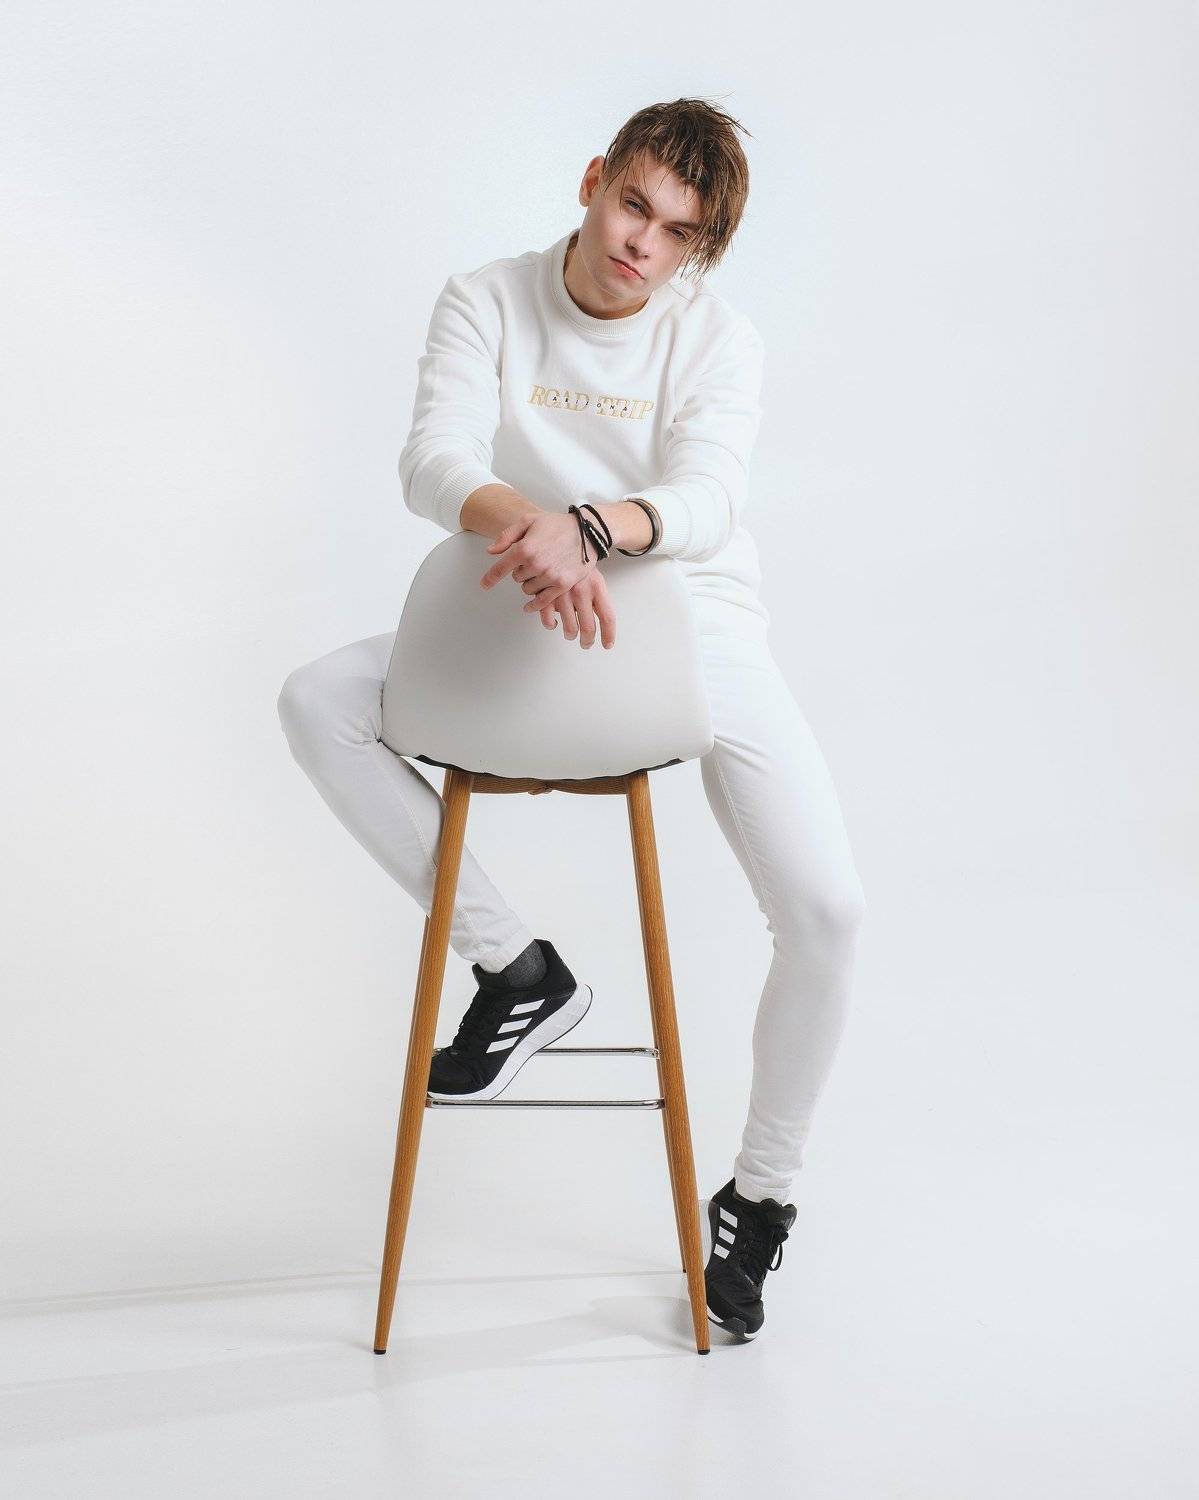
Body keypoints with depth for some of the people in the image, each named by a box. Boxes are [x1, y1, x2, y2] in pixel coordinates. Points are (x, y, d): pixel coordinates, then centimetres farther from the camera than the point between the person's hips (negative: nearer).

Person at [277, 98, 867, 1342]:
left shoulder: (720, 341, -7)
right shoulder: (486, 304, -5)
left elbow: (704, 500, -24)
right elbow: (434, 462, -21)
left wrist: (588, 523, -46)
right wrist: (525, 521, -44)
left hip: (698, 633, -1)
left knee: (826, 910, -17)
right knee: (316, 703, -22)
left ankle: (759, 1192, 8)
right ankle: (515, 968, -11)